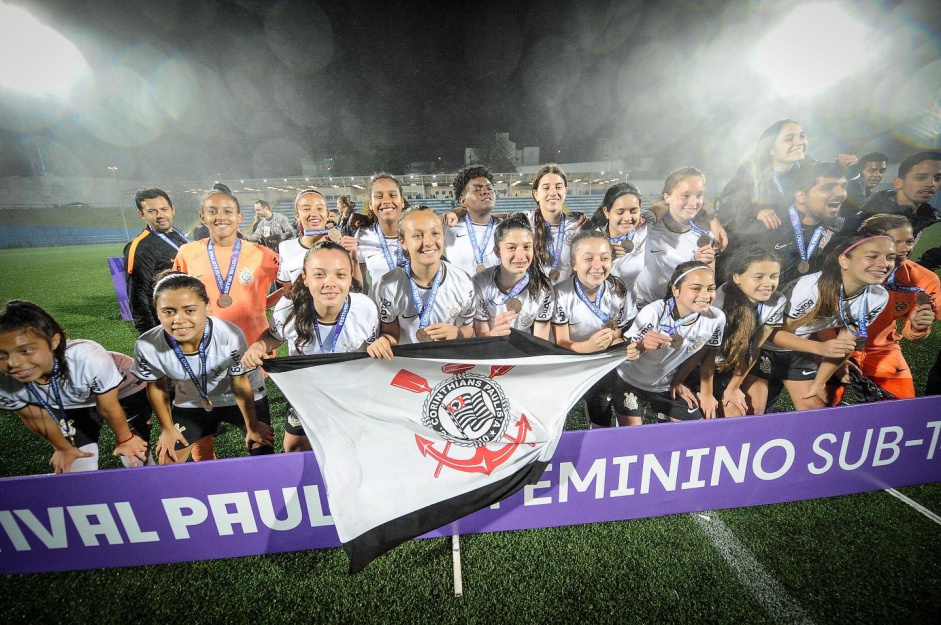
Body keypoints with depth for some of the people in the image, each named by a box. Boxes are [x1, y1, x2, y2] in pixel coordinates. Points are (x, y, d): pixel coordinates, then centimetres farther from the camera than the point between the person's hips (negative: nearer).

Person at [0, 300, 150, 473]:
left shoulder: (90, 359, -44)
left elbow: (109, 409, -25)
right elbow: (36, 417, -6)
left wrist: (124, 439, -7)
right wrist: (64, 448, 10)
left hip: (125, 391, -3)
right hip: (68, 405, 3)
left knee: (135, 457, 5)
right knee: (78, 468, 9)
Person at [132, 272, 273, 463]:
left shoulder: (230, 335, -37)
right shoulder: (147, 346, -28)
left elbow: (240, 384, -20)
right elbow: (156, 387, -5)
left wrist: (252, 425, -6)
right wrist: (167, 428, 6)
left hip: (244, 398, -2)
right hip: (191, 404, 3)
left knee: (264, 456, -3)